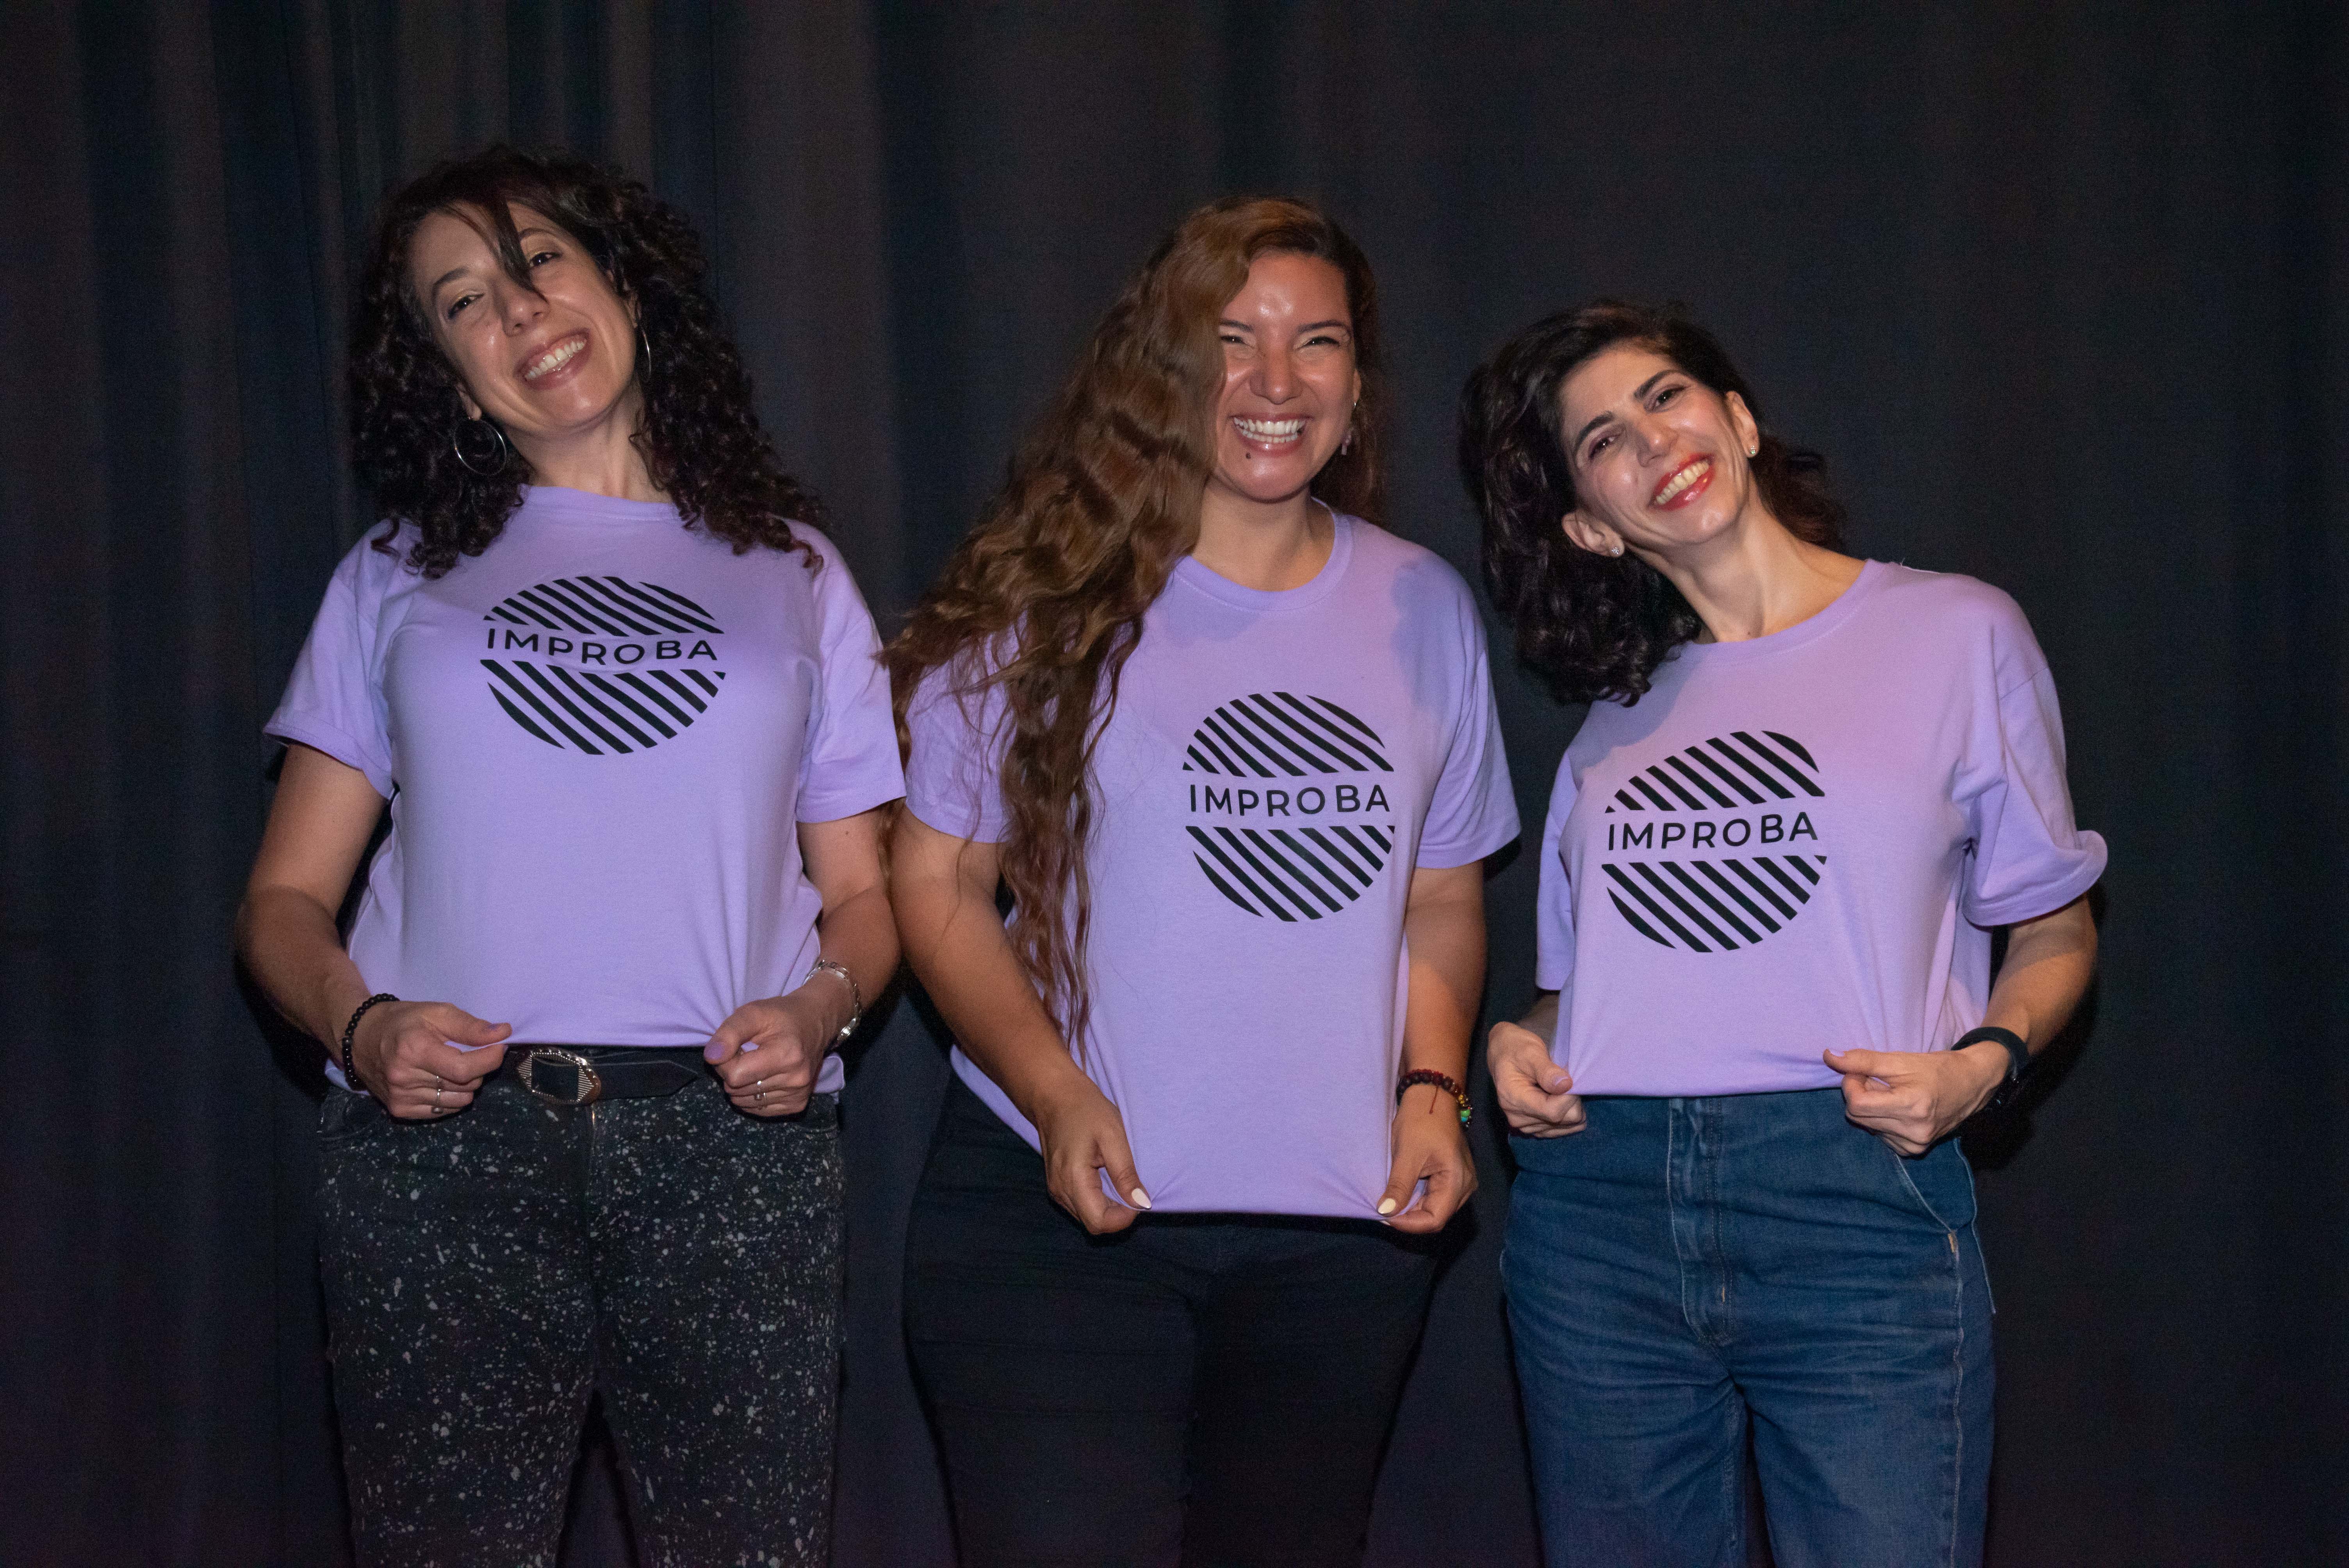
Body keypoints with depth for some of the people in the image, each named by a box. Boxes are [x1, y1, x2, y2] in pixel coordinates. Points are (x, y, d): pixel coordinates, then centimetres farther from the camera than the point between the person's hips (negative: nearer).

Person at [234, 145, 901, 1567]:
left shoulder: (790, 569, 17)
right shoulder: (401, 578, 16)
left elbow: (864, 893, 15)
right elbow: (286, 899, 11)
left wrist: (816, 1010, -6)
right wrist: (357, 1024, -10)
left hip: (735, 1144, 0)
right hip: (443, 1141, 0)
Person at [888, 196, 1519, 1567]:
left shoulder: (1426, 609, 9)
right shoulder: (1051, 600, -3)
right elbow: (939, 883, -2)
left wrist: (1434, 1090, 0)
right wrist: (1055, 1095, -15)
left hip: (1344, 1234, 4)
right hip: (1062, 1211, -3)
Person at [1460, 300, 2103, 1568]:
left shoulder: (1957, 633, 6)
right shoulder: (1614, 717, 17)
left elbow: (2055, 931, 9)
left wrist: (1985, 1059, -9)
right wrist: (1517, 1045, 1)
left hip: (1856, 1206, -3)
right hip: (1598, 1213, 4)